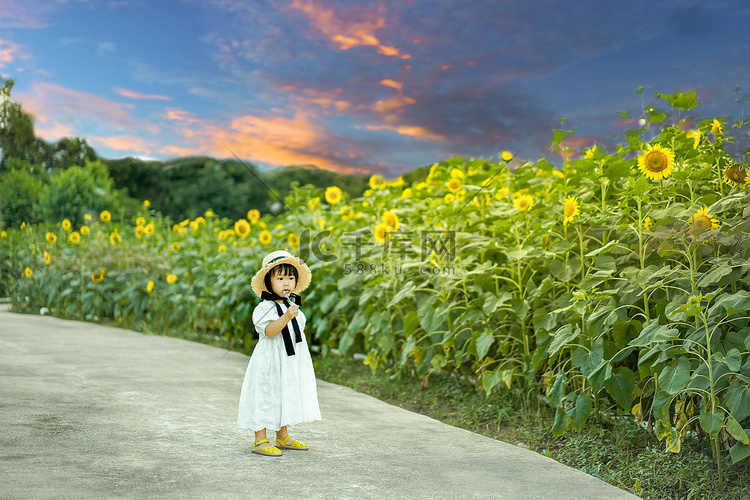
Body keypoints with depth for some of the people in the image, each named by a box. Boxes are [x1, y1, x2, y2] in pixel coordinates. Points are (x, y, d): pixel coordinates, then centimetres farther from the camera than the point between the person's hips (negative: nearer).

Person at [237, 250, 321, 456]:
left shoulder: (292, 307, 12)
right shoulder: (265, 307, -14)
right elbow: (269, 331, -28)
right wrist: (286, 317, -38)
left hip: (290, 364, 8)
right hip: (269, 362, -8)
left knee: (286, 396, 15)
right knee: (266, 396, -5)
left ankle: (282, 437, 27)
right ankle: (260, 441, 2)